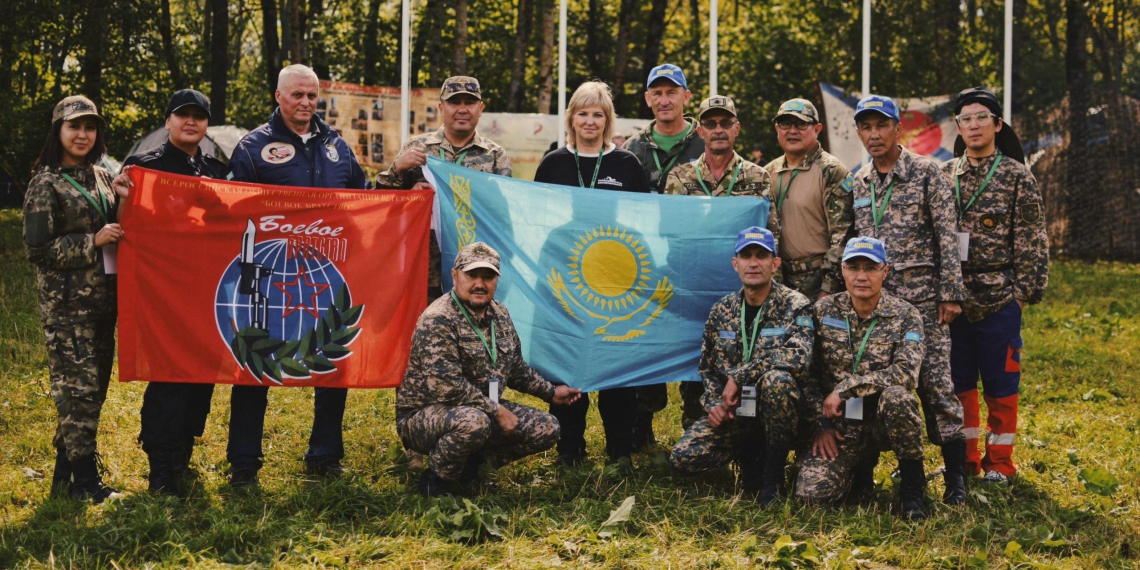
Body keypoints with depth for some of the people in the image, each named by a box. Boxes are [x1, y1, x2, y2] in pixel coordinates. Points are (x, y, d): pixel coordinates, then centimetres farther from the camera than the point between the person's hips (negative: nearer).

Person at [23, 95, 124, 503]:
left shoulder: (101, 176, 11)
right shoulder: (46, 183, -8)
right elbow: (37, 248, -11)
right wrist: (92, 241, -16)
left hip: (103, 296, 7)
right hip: (66, 301, -7)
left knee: (94, 386, 10)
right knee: (78, 387, -6)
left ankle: (66, 472, 21)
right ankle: (86, 480, 2)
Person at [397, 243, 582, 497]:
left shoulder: (500, 314, 6)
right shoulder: (438, 320, -21)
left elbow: (515, 368, 22)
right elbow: (446, 385, -29)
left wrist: (551, 392, 21)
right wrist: (496, 411, -24)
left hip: (485, 410, 8)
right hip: (424, 416, -8)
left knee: (547, 428, 0)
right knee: (473, 421, -40)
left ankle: (472, 462, 12)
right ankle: (434, 481, -11)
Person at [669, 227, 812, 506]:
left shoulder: (794, 306, -9)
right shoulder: (721, 311, 6)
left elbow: (799, 357, -28)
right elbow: (707, 368, 16)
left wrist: (739, 376, -25)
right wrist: (713, 404, -4)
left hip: (777, 410, -4)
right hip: (733, 412, 4)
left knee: (775, 379, -38)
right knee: (682, 459, -17)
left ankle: (773, 475, -18)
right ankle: (752, 453, 13)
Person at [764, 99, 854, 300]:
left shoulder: (832, 172, -7)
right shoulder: (769, 173, 12)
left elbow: (841, 236, -13)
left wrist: (828, 289, -16)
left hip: (819, 279, -6)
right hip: (779, 279, 6)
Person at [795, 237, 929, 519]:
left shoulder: (905, 316, -5)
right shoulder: (824, 310, 2)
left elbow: (905, 374, -20)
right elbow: (808, 374, 5)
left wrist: (845, 388, -22)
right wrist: (821, 424, -4)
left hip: (883, 420, -2)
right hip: (840, 424, 3)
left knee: (895, 396, -38)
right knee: (810, 492, -19)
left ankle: (912, 482, -14)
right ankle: (861, 467, 17)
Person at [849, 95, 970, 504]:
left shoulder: (926, 172, -2)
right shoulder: (857, 183, 12)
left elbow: (947, 237, -5)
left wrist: (950, 294, -9)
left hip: (921, 295, -4)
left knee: (935, 381, -5)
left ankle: (956, 475, 3)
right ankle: (863, 469, 13)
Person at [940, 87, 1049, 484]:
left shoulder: (1016, 176, -1)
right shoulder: (944, 176, 8)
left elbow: (1032, 239, -3)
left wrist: (1024, 290, -9)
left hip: (999, 299, -3)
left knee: (1000, 381, 3)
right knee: (958, 380, 10)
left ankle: (999, 461, 14)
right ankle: (964, 457, 22)